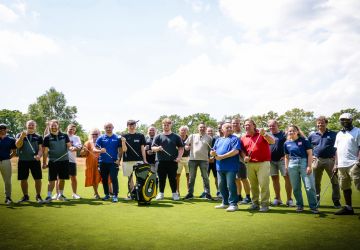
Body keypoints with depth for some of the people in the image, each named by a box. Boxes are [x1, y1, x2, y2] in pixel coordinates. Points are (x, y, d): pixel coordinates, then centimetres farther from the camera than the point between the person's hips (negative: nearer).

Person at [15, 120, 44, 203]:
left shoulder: (38, 137, 8)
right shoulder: (20, 135, 9)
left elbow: (40, 149, 2)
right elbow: (18, 145, -7)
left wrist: (39, 155, -19)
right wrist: (22, 137, -21)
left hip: (35, 161, -1)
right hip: (22, 161, 1)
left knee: (38, 179, -4)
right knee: (23, 179, 6)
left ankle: (38, 196, 8)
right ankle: (25, 196, 21)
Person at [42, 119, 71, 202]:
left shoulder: (64, 135, 7)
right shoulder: (47, 137, 1)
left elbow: (69, 145, 5)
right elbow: (45, 151, 1)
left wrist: (71, 148, -20)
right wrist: (44, 163, -2)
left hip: (64, 160, 2)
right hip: (53, 161, -2)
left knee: (62, 179, 10)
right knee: (52, 180, -3)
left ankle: (60, 195, 24)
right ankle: (49, 196, 1)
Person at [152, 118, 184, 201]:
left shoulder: (176, 137, 9)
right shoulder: (158, 137, 8)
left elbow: (181, 148, 8)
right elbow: (153, 148, 3)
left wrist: (179, 157, -6)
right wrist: (157, 148, -19)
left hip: (172, 161, 0)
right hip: (161, 161, 1)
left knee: (173, 178, 2)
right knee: (161, 178, 5)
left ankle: (174, 193, 10)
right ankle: (161, 193, 14)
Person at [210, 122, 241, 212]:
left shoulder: (234, 139, -1)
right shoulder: (218, 140, 20)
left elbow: (236, 151, -17)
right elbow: (212, 152, 19)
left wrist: (222, 156, -16)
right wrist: (213, 153, -8)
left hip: (230, 167, -7)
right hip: (220, 167, 7)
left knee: (230, 186, -7)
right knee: (222, 186, 12)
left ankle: (233, 204, 1)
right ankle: (225, 203, 23)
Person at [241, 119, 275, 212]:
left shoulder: (261, 134, -1)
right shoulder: (243, 137, 10)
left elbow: (273, 141, -13)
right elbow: (242, 150, 16)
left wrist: (264, 134, -27)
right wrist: (244, 156, -4)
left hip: (263, 163, -4)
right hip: (250, 164, 4)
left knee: (263, 184, -6)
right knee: (253, 185, 9)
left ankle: (265, 204, 0)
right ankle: (255, 203, 18)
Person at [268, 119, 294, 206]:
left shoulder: (283, 134, 2)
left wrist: (286, 155, -11)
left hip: (282, 159, -4)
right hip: (271, 160, 4)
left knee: (287, 177, -8)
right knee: (275, 178, 8)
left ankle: (289, 199, -4)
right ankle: (277, 198, 16)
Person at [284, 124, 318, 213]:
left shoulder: (304, 140, -1)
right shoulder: (287, 143, 10)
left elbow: (310, 154, -3)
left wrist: (309, 166, -10)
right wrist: (286, 167, 11)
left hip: (304, 163, -3)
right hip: (292, 165, 4)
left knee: (310, 187, -6)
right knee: (296, 188, 7)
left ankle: (313, 206, 2)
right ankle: (299, 206, 19)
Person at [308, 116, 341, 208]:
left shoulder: (333, 134, 3)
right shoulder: (312, 135, 9)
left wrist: (336, 156, -4)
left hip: (330, 160, -2)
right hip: (317, 161, 2)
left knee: (335, 181, 0)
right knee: (316, 182, 8)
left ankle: (336, 201, 11)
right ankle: (316, 200, 19)